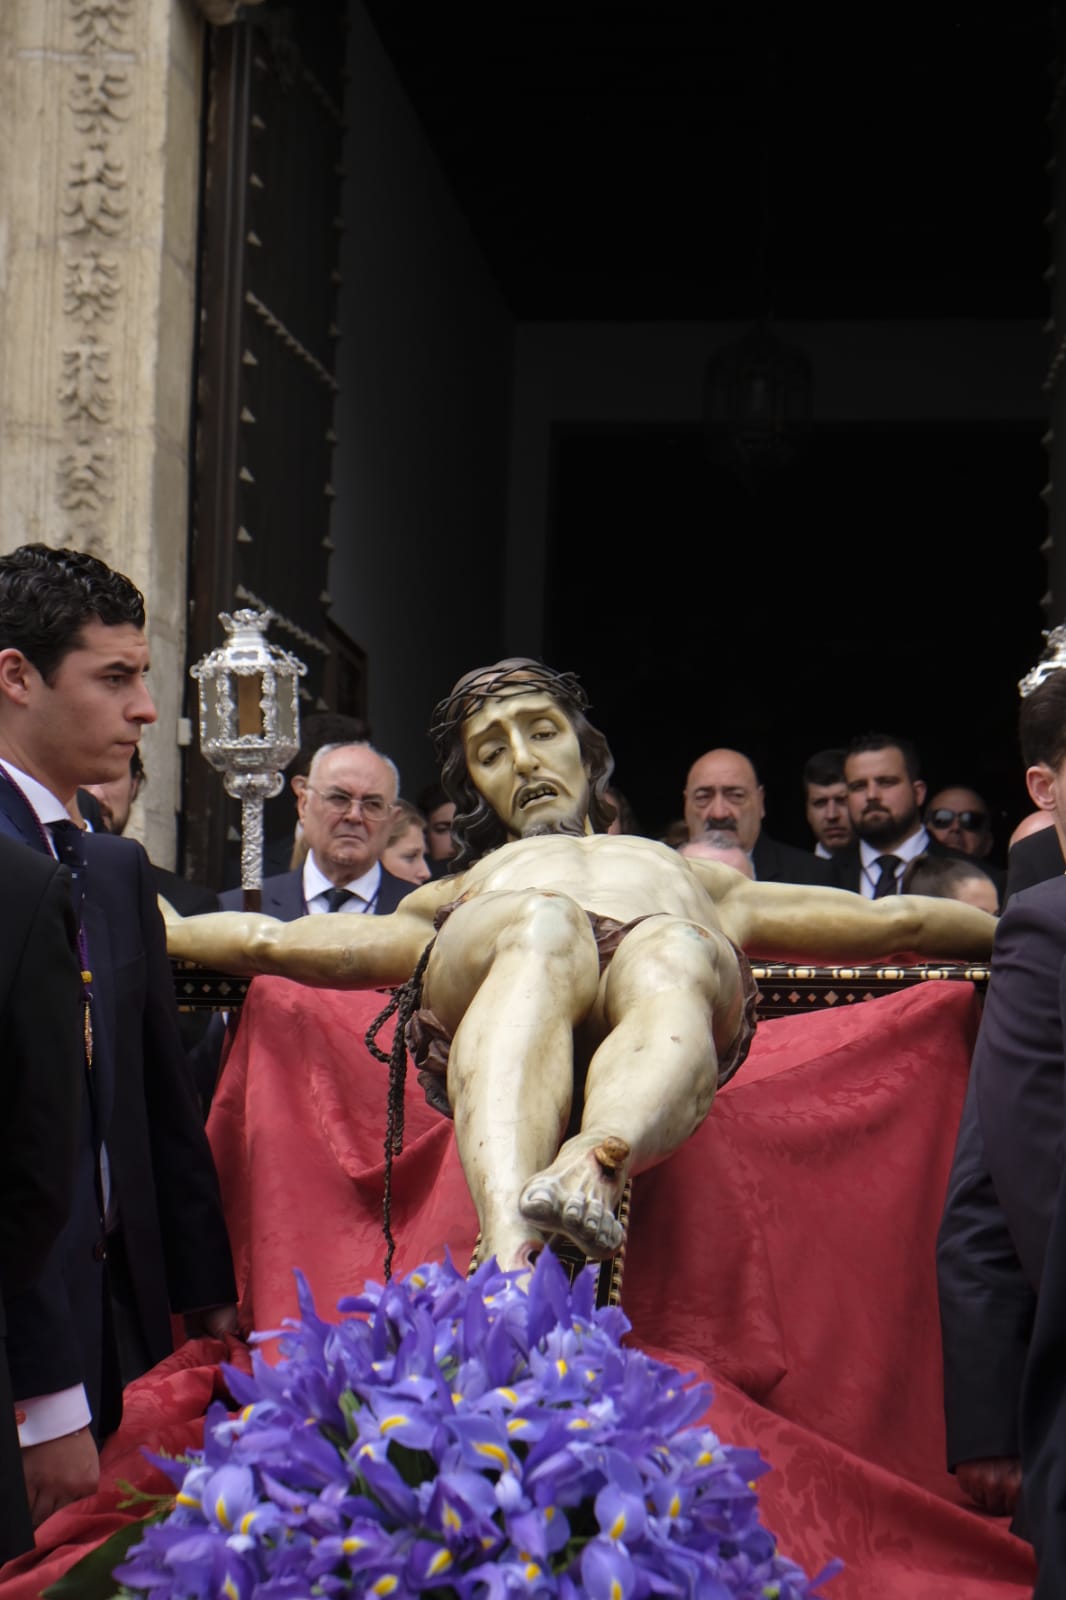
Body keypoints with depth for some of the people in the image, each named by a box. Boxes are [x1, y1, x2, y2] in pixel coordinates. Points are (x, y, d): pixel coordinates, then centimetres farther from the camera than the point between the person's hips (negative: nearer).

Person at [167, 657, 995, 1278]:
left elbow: (891, 922, 41)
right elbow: (273, 940, 31)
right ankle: (511, 1255, -60)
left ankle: (591, 1168, -66)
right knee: (543, 927, -37)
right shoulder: (450, 901, 43)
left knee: (675, 957, -36)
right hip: (483, 978, -1)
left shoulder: (699, 878, 46)